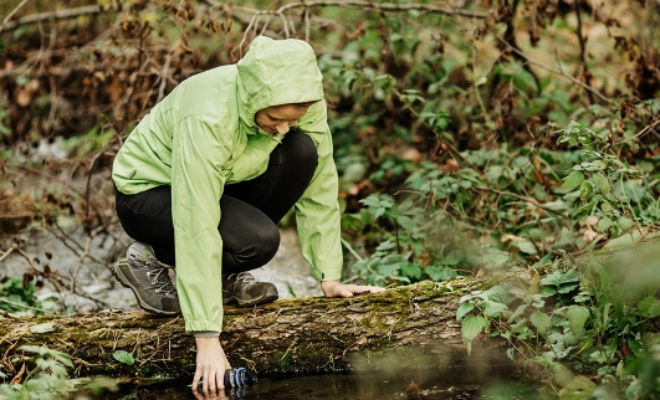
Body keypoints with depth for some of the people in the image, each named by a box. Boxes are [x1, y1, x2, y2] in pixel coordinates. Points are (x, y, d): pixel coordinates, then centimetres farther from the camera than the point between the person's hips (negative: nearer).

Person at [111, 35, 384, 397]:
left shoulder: (301, 101, -22)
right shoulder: (207, 118, -38)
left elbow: (318, 188, -13)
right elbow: (196, 228, -40)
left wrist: (330, 279, -16)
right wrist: (208, 339, -41)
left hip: (221, 182, 6)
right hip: (147, 192, -6)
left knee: (302, 152, -21)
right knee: (257, 240, -31)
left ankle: (227, 276, -3)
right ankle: (149, 259, -2)